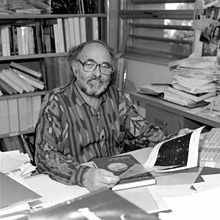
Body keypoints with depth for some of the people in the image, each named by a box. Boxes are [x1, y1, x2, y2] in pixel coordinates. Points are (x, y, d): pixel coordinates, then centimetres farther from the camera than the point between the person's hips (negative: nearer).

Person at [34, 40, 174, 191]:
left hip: (118, 183, 5)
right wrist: (83, 176, -37)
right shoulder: (56, 102, -11)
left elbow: (141, 129, 8)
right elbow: (45, 156, -20)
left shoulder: (115, 97, 5)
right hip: (74, 189, -4)